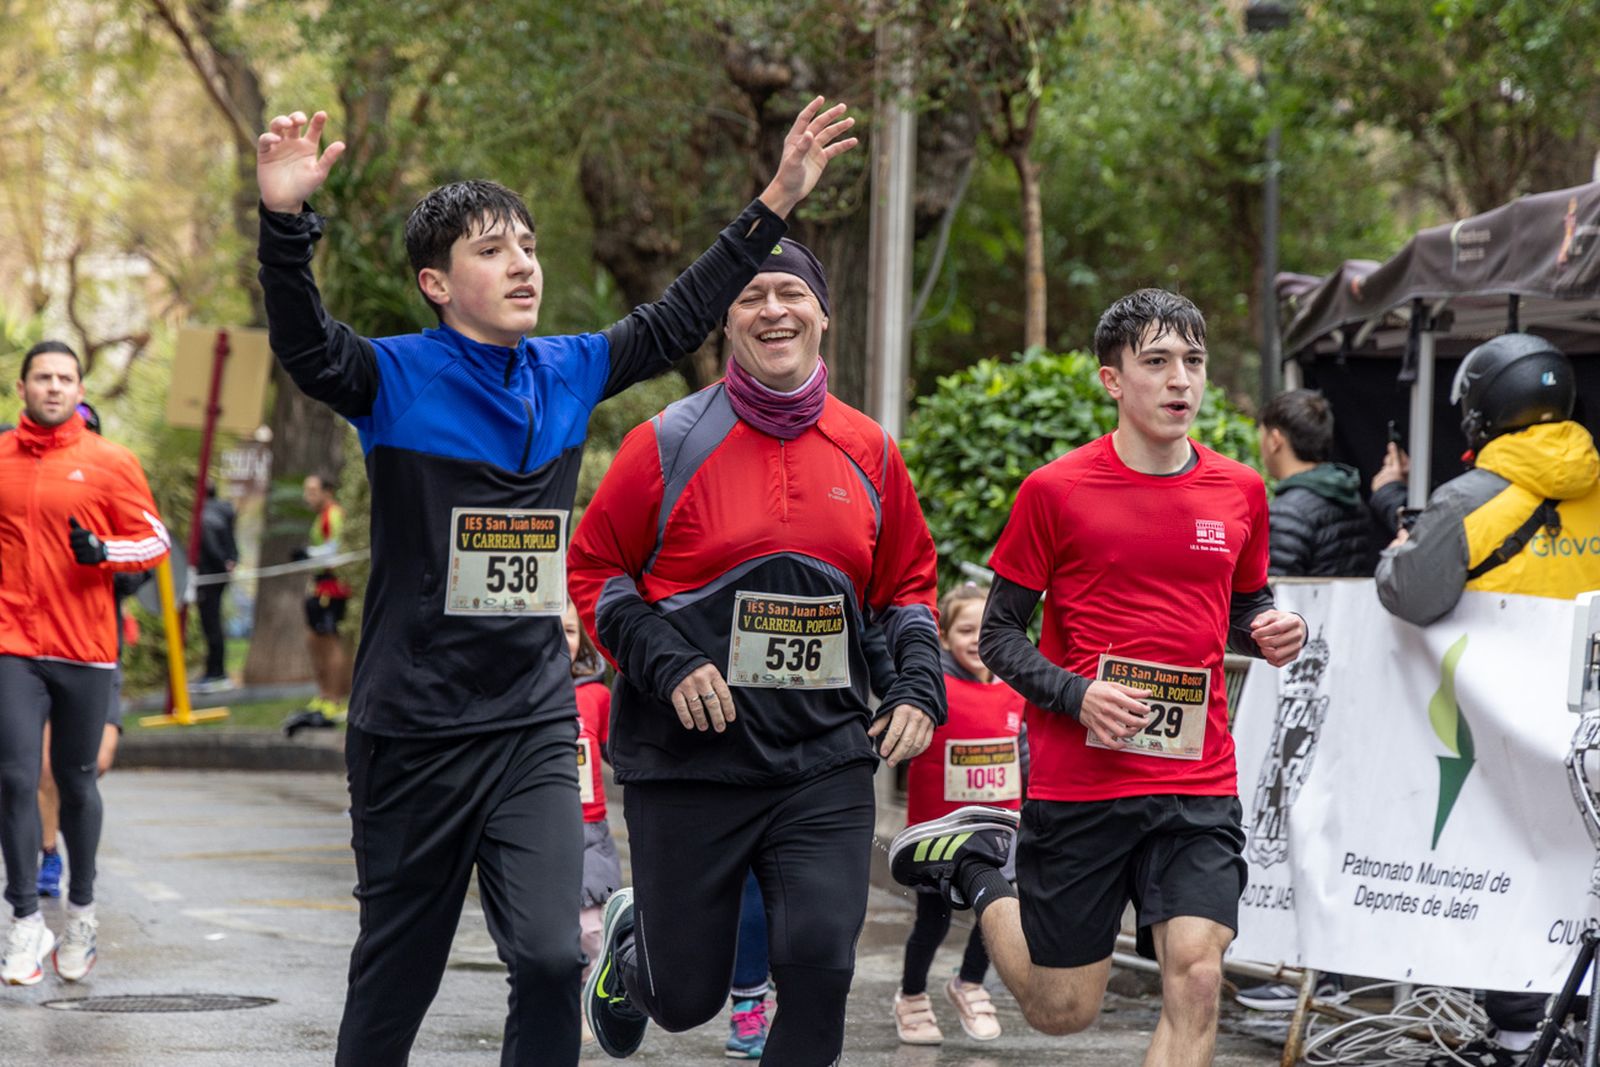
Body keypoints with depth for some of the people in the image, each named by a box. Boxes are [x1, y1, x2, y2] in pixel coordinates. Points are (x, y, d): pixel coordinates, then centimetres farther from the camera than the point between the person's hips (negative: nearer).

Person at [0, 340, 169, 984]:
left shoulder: (111, 463, 1)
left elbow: (154, 542, 2)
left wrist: (103, 551, -14)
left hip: (86, 649, -1)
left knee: (76, 782, 8)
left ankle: (81, 910, 26)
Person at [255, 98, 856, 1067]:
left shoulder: (567, 372, 7)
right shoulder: (397, 378, -7)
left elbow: (677, 319, 16)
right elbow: (306, 346, -25)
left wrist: (776, 203, 13)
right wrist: (287, 220, -42)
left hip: (535, 729, 3)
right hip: (413, 729, -3)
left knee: (551, 958, -13)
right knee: (396, 976, 7)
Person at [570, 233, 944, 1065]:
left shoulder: (868, 451, 6)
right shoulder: (671, 442, -5)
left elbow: (908, 583, 17)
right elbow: (591, 567, -1)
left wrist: (920, 688, 1)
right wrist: (666, 662, -14)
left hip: (826, 760, 2)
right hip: (689, 757, -2)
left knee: (819, 965, -12)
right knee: (686, 997, 7)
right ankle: (631, 940, 44)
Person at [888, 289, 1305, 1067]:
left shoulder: (1239, 491, 6)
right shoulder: (1056, 491, -5)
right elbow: (999, 636, 0)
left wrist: (1273, 631, -1)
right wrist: (1078, 695, -17)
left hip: (1199, 784, 3)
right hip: (1077, 787, -2)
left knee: (1196, 979, -14)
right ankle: (974, 863, 33)